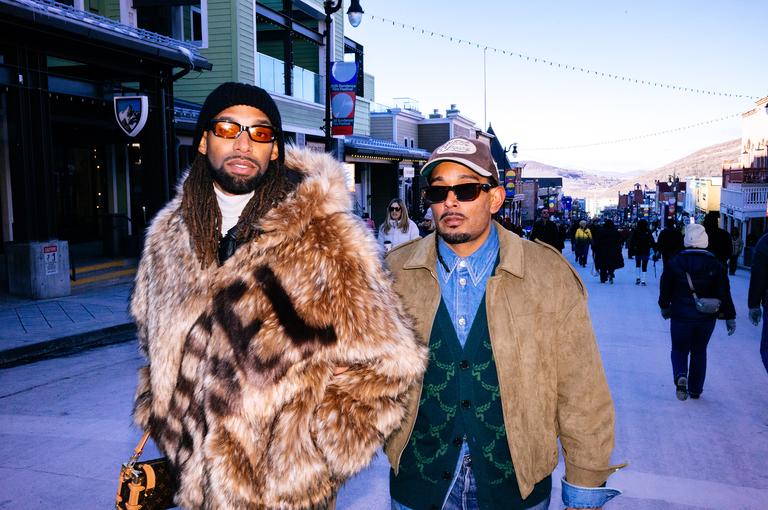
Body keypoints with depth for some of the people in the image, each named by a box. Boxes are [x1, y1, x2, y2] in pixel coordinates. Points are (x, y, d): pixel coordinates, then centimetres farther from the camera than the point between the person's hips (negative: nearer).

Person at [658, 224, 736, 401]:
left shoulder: (674, 263, -7)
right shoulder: (715, 265, -4)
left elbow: (665, 289, 0)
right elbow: (724, 293, -3)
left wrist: (664, 307, 16)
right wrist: (730, 317, 4)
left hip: (681, 316, -1)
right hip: (707, 317, 2)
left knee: (679, 349, 12)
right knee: (699, 351, 17)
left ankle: (680, 376, -17)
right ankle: (695, 389, 22)